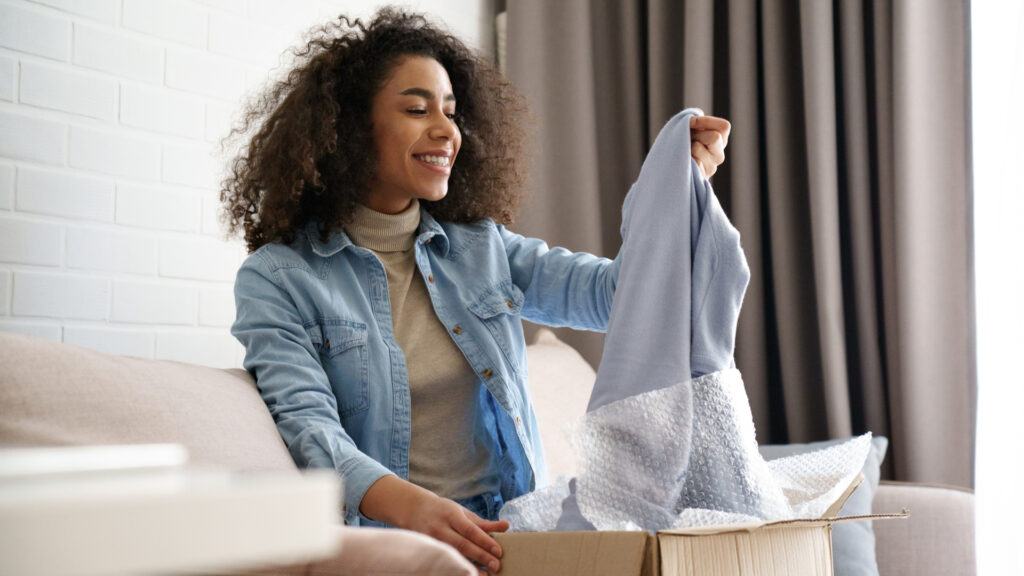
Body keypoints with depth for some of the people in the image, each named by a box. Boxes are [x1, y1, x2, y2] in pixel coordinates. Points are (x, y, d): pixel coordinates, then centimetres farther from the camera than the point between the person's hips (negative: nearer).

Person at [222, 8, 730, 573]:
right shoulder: (277, 279, 1)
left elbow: (614, 294, 5)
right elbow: (308, 427, -12)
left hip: (511, 529, 5)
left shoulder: (482, 248, 15)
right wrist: (413, 506, -30)